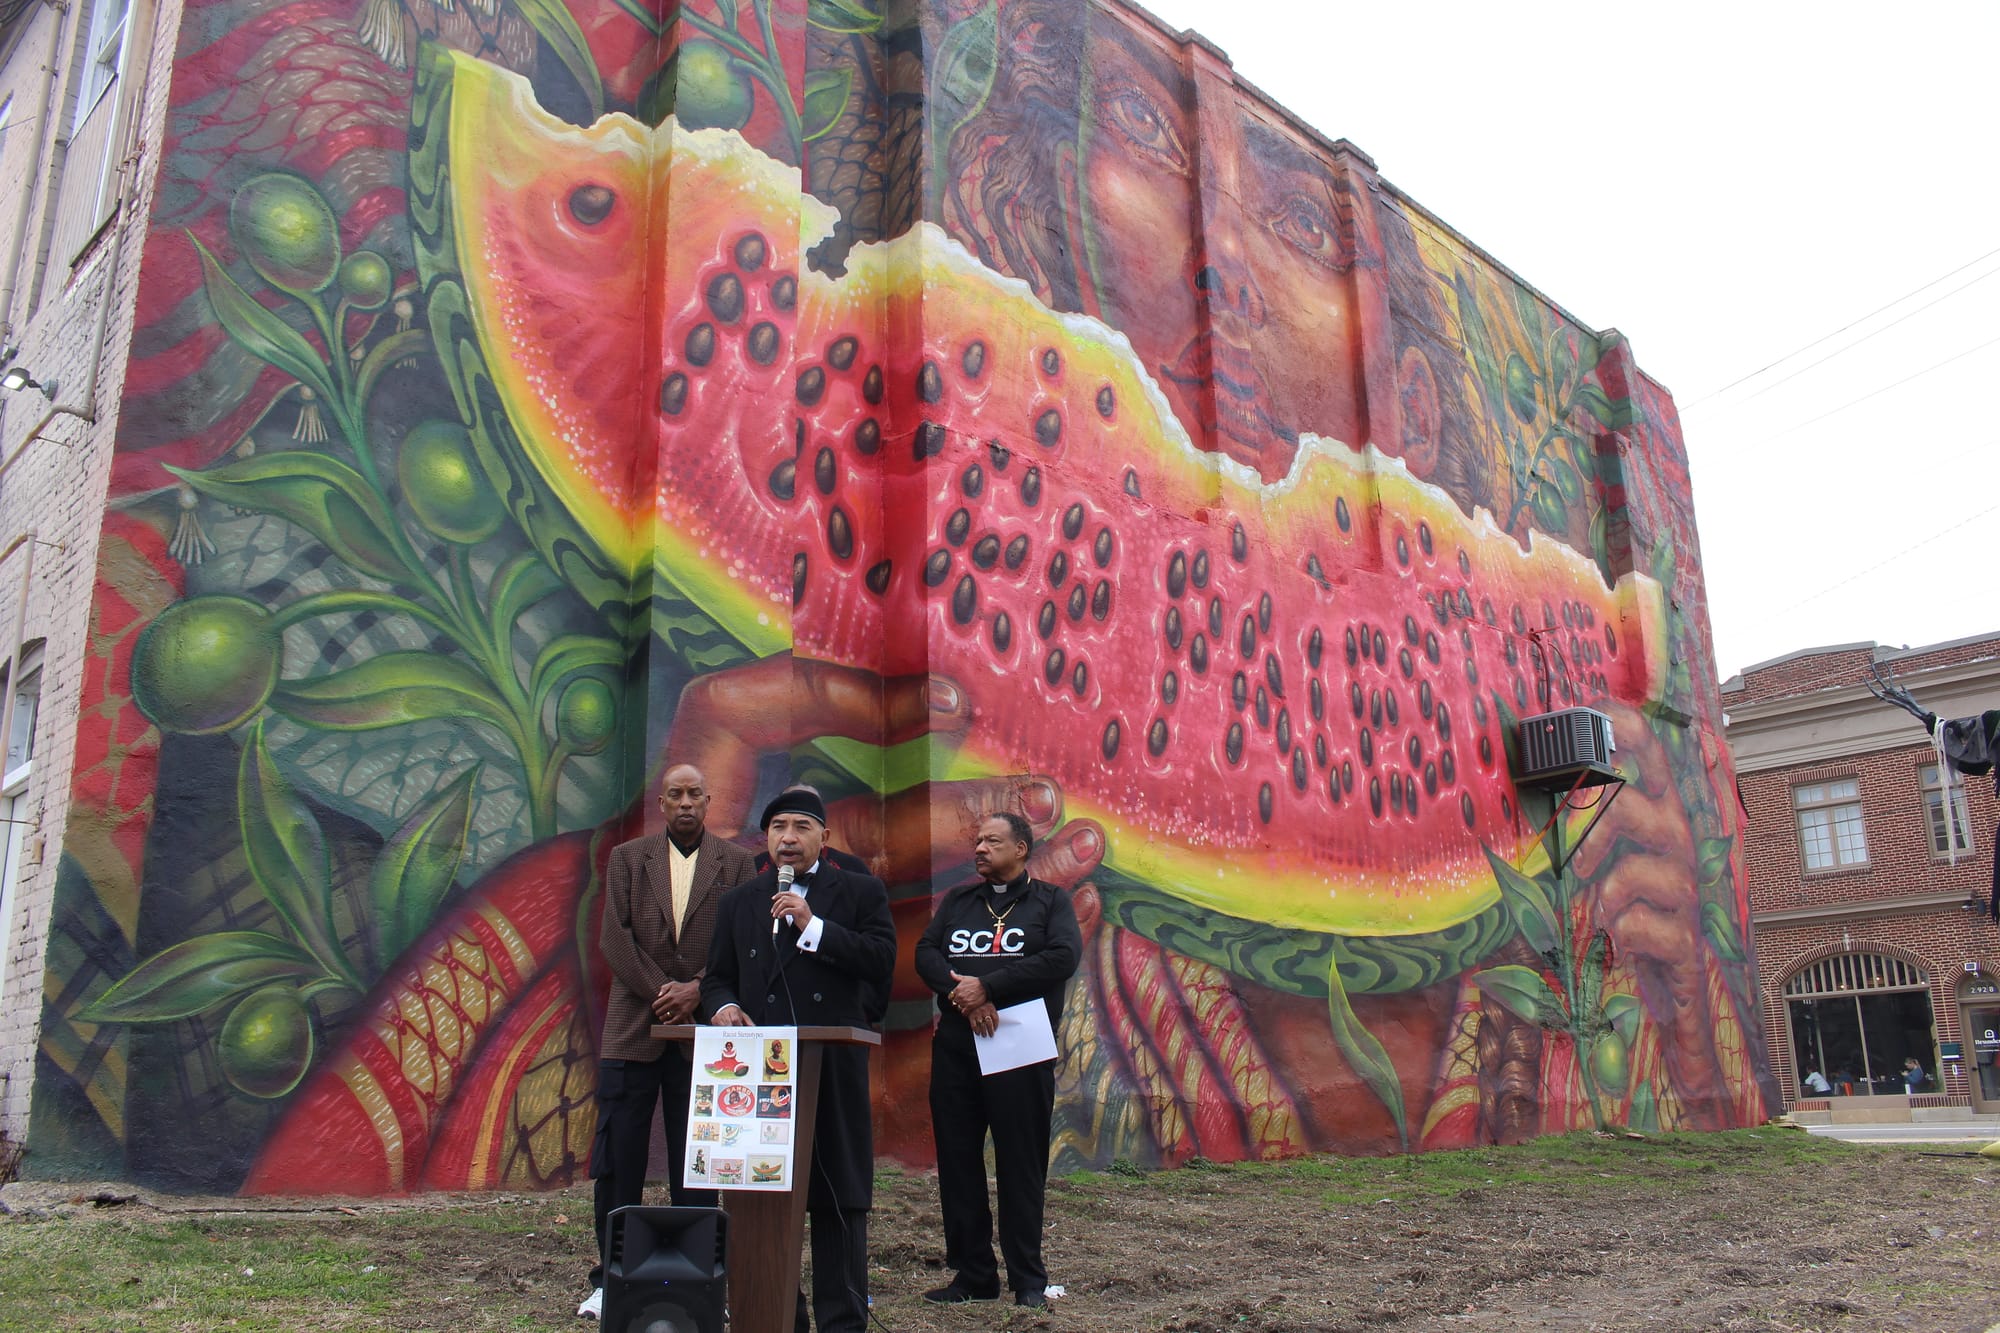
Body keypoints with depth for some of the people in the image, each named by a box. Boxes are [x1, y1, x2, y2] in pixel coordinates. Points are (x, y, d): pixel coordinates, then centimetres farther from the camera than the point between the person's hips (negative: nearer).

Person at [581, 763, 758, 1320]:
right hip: (633, 1027, 1)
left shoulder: (736, 863, 8)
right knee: (619, 1161, 1)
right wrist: (658, 991, -9)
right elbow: (614, 936, 1)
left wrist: (696, 990, -11)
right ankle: (609, 1278, 10)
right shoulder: (627, 858, 10)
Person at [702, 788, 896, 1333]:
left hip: (833, 1068, -3)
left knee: (838, 1199, 0)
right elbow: (717, 977, 17)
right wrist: (723, 1007, -6)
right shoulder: (740, 900, 17)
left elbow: (882, 961, -7)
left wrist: (812, 926, -13)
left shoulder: (861, 892, 6)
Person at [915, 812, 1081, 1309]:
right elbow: (926, 953, 6)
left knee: (1021, 1164, -1)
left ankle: (1028, 1279, 8)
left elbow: (1063, 957, -10)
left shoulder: (1050, 900, 6)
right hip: (955, 1045, 4)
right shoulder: (957, 900, 18)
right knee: (957, 1160, 5)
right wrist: (963, 995, -14)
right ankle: (972, 1274, 15)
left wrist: (986, 985, -14)